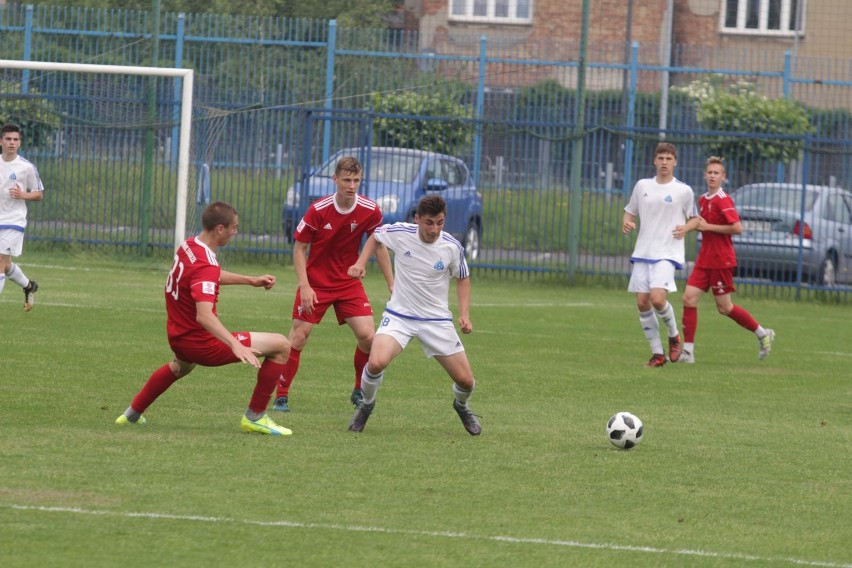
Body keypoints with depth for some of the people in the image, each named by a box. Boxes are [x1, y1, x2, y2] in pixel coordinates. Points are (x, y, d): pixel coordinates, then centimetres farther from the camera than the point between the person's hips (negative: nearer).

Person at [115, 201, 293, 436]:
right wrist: (236, 346, -49)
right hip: (201, 344, -9)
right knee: (281, 346, -7)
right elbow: (204, 315, -40)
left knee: (181, 366, 46)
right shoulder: (205, 265, -27)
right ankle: (255, 417, 0)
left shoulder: (187, 247, 2)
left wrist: (251, 280, 26)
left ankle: (133, 414, 53)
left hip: (178, 337, 9)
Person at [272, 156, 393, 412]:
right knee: (298, 337, -6)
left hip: (349, 283, 2)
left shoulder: (370, 211, -10)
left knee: (367, 336, -10)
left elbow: (379, 247, 4)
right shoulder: (318, 210, -16)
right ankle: (281, 396, 5)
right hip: (315, 283, -2)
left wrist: (392, 285, 3)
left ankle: (360, 391, 12)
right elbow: (299, 247, -8)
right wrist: (304, 286, -16)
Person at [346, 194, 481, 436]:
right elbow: (376, 236, 11)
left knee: (465, 380, 0)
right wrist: (361, 263, -3)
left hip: (437, 320, 1)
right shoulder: (400, 233, -14)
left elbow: (463, 279, 7)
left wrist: (464, 314, -4)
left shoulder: (453, 248, -13)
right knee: (376, 362, -28)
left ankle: (461, 406, 38)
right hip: (399, 316, -1)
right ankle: (366, 405, 3)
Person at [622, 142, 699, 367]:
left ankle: (674, 335, 7)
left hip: (668, 253, -4)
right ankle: (657, 353, 10)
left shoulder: (684, 191, 0)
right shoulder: (642, 186, 8)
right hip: (642, 253, 4)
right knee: (642, 302, -2)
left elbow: (695, 219, 10)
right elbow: (630, 211, 18)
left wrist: (685, 228, -11)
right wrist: (627, 223, -5)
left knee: (657, 298, -21)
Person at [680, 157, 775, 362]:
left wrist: (708, 227, -19)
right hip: (705, 258, 8)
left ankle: (763, 334, 20)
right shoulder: (703, 200, 11)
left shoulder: (723, 200, -14)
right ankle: (688, 350, -1)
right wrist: (696, 225, 6)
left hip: (721, 260, -8)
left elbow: (737, 228, -23)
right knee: (689, 298, -4)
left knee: (724, 307, 1)